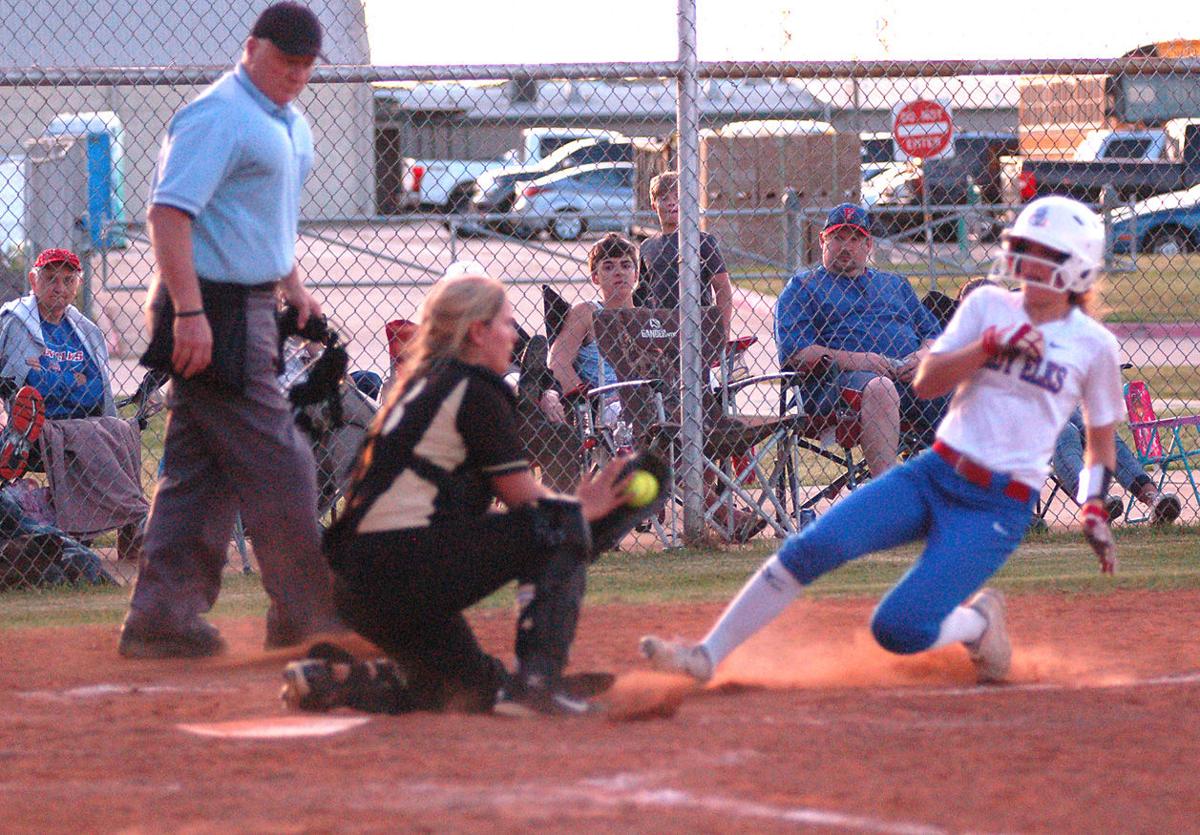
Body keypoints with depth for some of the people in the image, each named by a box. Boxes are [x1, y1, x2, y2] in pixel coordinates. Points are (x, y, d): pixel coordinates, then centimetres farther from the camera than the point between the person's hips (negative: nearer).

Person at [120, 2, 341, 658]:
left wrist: (291, 284, 24)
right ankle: (307, 617, 2)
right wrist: (189, 311, -29)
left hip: (250, 306, 10)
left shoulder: (288, 122, 16)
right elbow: (168, 212, -23)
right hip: (212, 310, -10)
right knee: (277, 468, -5)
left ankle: (161, 617, 11)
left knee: (200, 472, 9)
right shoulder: (217, 116, -15)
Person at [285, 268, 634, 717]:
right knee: (563, 523, -3)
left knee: (477, 687, 25)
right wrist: (584, 508, 14)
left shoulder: (417, 386, 23)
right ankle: (536, 680, -13)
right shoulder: (476, 389, -4)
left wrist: (580, 503, 18)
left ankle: (340, 678, 8)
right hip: (412, 565, -9)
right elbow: (526, 500, -4)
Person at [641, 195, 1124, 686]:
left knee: (897, 629, -18)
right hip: (934, 473, 3)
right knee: (813, 546, -19)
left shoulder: (1095, 346, 3)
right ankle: (707, 655, -12)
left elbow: (1101, 439, 13)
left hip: (999, 506, -3)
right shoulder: (988, 306, 9)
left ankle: (980, 624, 14)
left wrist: (1094, 509, -1)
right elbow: (925, 382, 0)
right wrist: (991, 345, -13)